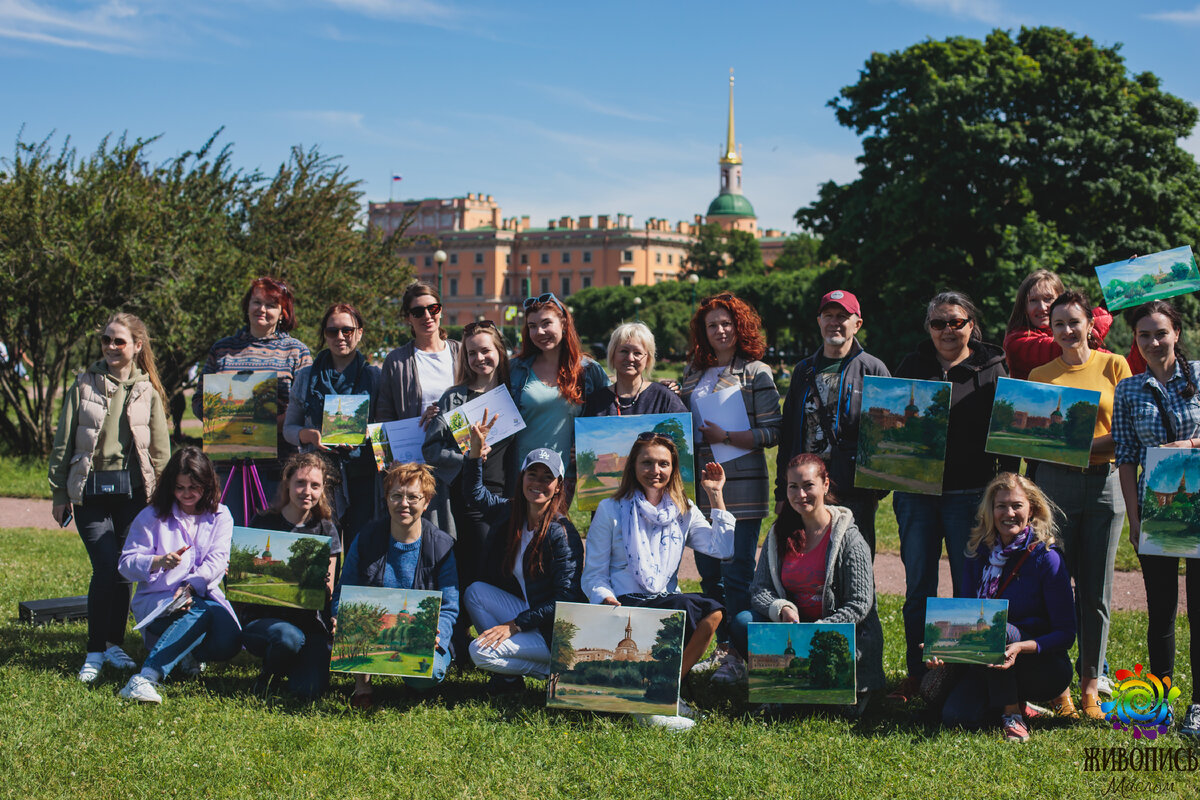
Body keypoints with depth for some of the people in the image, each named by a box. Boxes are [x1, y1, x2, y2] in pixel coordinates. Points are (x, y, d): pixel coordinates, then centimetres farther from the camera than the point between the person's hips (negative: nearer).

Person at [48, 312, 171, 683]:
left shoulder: (148, 391, 6)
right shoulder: (84, 385, 5)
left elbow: (161, 451, 9)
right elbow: (63, 442, 7)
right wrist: (59, 493, 3)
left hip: (132, 489, 1)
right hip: (90, 489, -1)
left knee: (123, 569, 5)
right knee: (107, 567, -10)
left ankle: (113, 644, 21)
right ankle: (95, 651, 2)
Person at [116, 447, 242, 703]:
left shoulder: (220, 516, 11)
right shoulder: (152, 516, 7)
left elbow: (217, 562, -3)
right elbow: (127, 564, 0)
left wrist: (191, 587, -23)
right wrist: (159, 562, -21)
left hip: (203, 595, 2)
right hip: (156, 600, -2)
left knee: (229, 642, -29)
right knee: (202, 612, -37)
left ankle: (186, 652, 4)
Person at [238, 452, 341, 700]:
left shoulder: (325, 530, 7)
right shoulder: (263, 523, 4)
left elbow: (327, 595, 5)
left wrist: (324, 584, -18)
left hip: (311, 620, 1)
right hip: (262, 616, -1)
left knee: (309, 689, -24)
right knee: (290, 637, -37)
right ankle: (269, 672, 0)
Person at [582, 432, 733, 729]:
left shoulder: (684, 511, 16)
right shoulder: (611, 510, 7)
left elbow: (724, 549, 0)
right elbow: (593, 575, 3)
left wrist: (716, 497, 2)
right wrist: (607, 600, -19)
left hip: (669, 602, 4)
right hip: (625, 605, -4)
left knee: (712, 612, -29)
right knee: (690, 607, -33)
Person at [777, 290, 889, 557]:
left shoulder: (872, 369, 3)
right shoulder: (804, 371, 17)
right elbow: (787, 434, 18)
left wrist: (879, 485, -9)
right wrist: (782, 492, 14)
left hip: (854, 494, -4)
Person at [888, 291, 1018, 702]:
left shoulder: (992, 368, 3)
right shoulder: (913, 365, 11)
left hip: (970, 495, -2)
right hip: (916, 493, 3)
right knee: (918, 588, 6)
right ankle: (916, 675, 13)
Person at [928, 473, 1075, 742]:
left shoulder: (1046, 558, -11)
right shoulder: (980, 554, 4)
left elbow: (1066, 633, -12)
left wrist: (1020, 647, -29)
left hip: (1044, 667, -4)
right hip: (988, 665, 4)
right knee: (955, 716, -22)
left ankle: (1013, 714, -15)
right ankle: (1012, 698, 7)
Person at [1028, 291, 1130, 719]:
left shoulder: (1114, 365, 6)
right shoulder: (1040, 375, 11)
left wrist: (1084, 444, -14)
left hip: (1103, 482, -1)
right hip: (1055, 482, 1)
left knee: (1096, 591, 3)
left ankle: (1091, 684, 13)